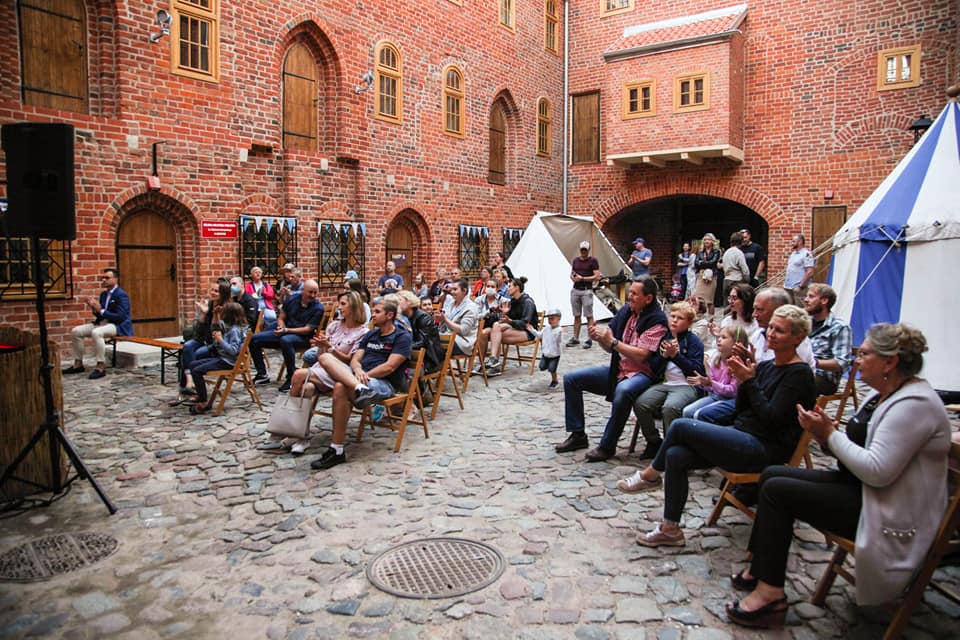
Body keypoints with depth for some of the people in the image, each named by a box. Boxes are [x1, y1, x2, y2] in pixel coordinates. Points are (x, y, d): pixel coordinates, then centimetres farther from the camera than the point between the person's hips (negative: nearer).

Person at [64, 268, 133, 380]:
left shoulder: (121, 295, -13)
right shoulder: (103, 294, 14)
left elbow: (120, 317, -22)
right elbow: (99, 315, 15)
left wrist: (101, 310, -24)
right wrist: (94, 308, -7)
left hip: (119, 326, -9)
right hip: (103, 322, 9)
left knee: (96, 333, -36)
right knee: (76, 331, -1)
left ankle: (101, 367, -30)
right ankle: (78, 364, 5)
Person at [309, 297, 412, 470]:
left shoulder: (402, 337, 3)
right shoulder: (370, 335, 25)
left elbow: (389, 367, -8)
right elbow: (355, 359, 13)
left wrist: (364, 376, -13)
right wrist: (358, 371, -10)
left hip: (384, 383, -7)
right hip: (362, 376, 7)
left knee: (341, 387, -34)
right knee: (326, 357, -18)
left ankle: (337, 451, -29)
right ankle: (360, 389, -46)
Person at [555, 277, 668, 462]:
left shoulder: (657, 321, -13)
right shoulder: (625, 311, 6)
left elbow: (640, 355, -22)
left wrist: (612, 341, -20)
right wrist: (600, 337, -9)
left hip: (641, 374, -8)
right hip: (617, 369, 8)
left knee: (623, 391, -41)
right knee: (571, 379, 0)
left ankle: (607, 446, -24)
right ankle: (577, 435, 4)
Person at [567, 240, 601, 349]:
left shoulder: (593, 261, -3)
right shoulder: (575, 260, 13)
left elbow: (597, 277, -10)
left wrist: (582, 278, -14)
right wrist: (573, 277, -4)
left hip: (587, 291, -5)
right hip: (575, 290, 6)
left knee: (589, 316, -2)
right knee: (576, 315, 10)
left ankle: (589, 339, 2)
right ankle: (575, 338, 16)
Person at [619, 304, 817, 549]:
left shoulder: (799, 373, -8)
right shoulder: (766, 366, 14)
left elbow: (772, 418, -17)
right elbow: (741, 409, 12)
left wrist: (749, 381, -15)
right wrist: (743, 379, -4)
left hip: (764, 449, -8)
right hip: (743, 438, 8)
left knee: (681, 426, -18)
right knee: (675, 455, -13)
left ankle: (651, 475, 6)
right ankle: (670, 529, -3)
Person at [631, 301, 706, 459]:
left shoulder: (694, 341, 1)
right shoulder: (663, 338, 15)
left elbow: (696, 370, -9)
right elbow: (654, 369, 15)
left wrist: (676, 355, -14)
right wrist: (664, 355, -4)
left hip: (686, 385, -5)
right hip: (664, 383, 5)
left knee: (670, 407, -34)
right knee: (640, 403, -20)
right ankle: (654, 442, -1)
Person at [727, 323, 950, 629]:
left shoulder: (914, 404, -21)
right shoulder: (885, 395, 10)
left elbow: (878, 471, -28)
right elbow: (857, 451, 10)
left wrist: (830, 434, -19)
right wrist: (825, 433, -9)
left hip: (889, 514, -10)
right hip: (858, 486, 10)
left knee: (777, 490, -16)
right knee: (772, 474, 4)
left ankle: (770, 593, -7)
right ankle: (762, 568, 10)